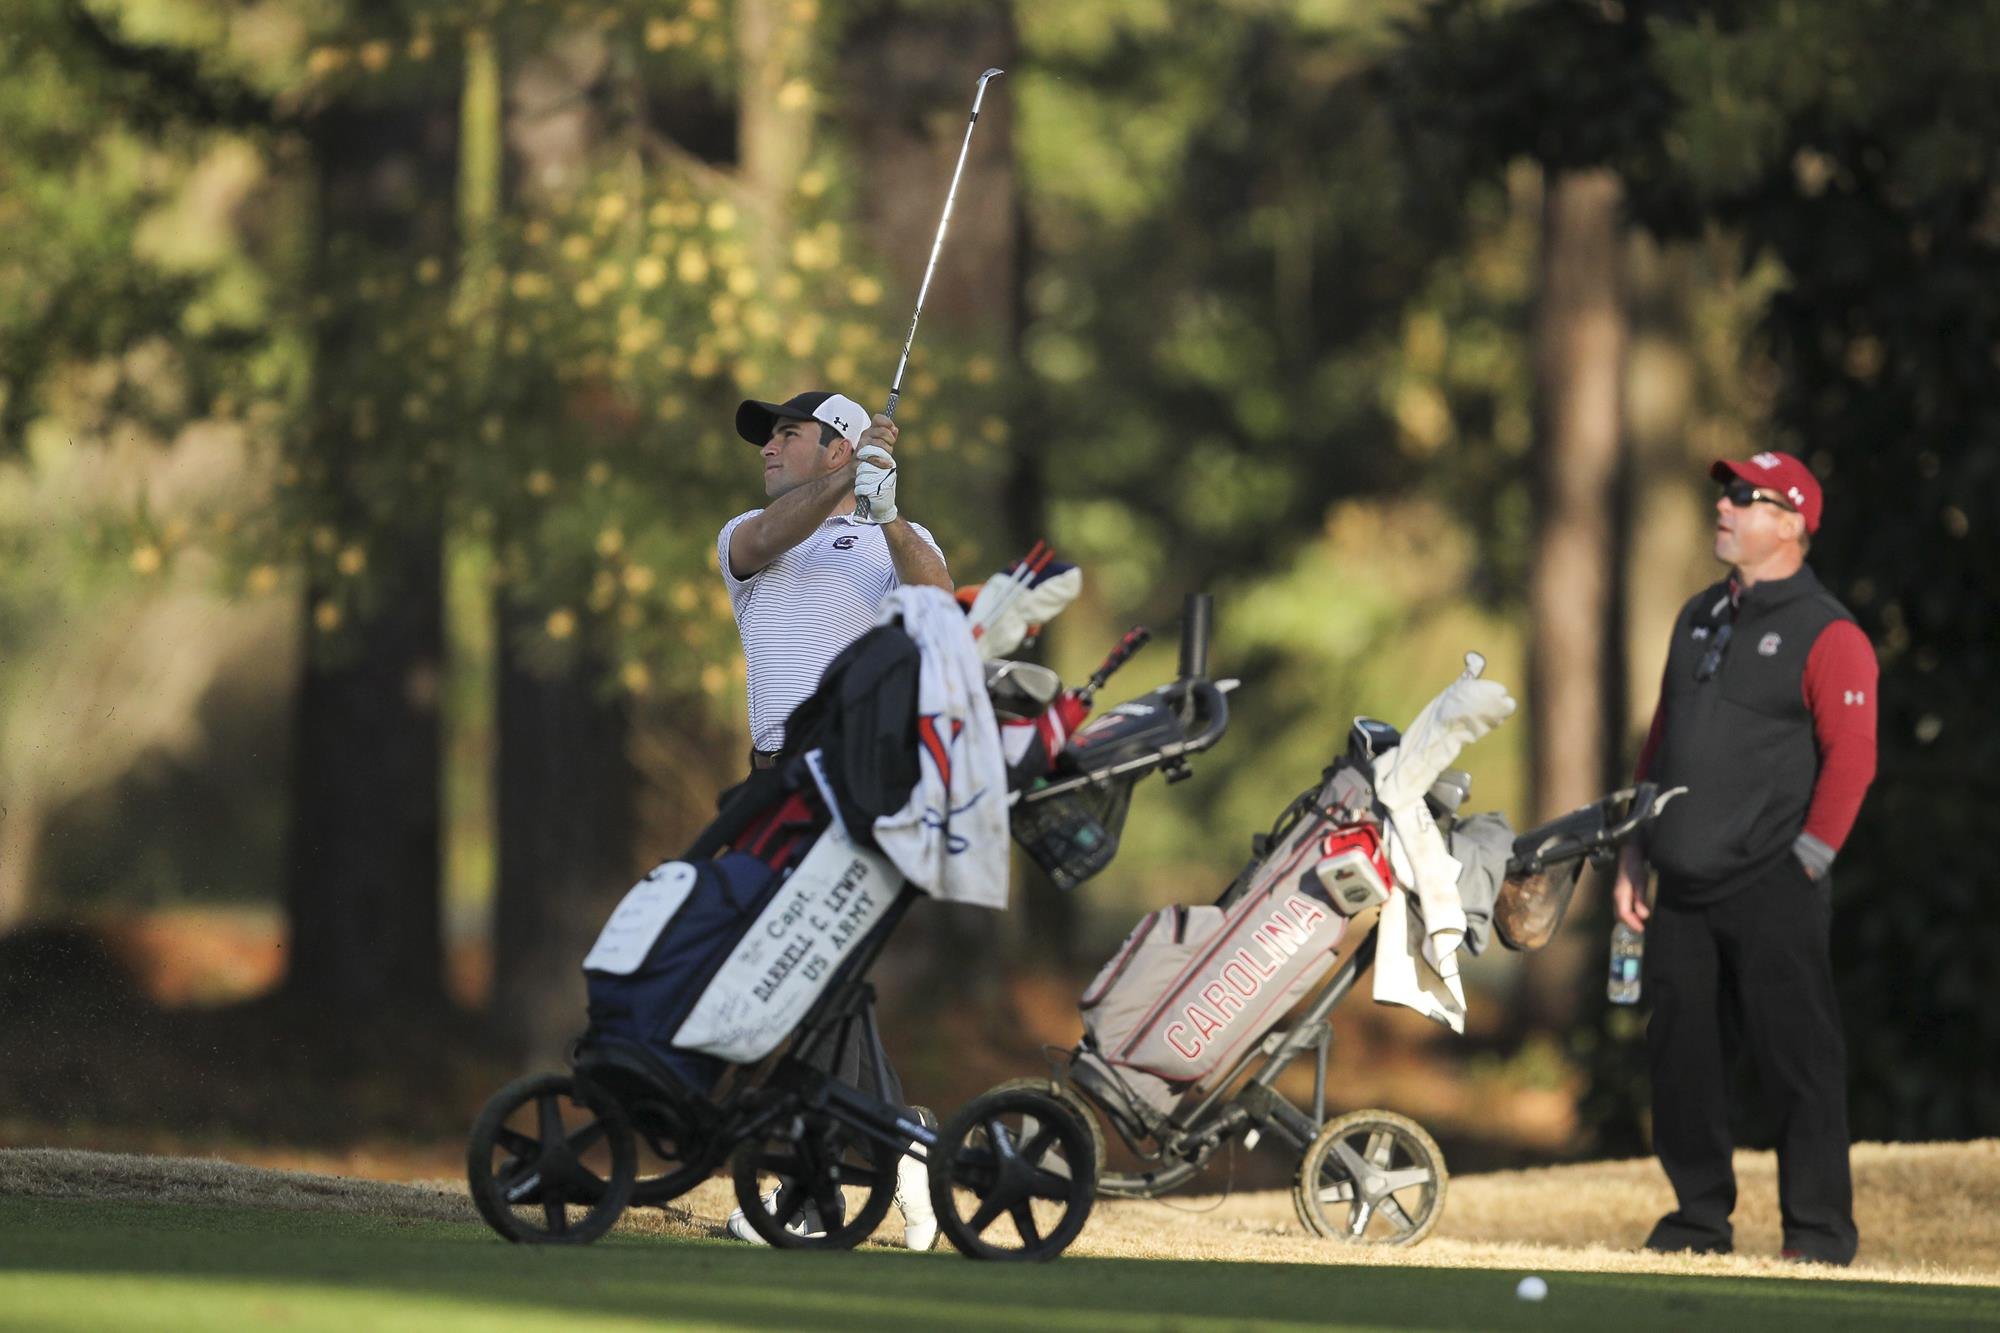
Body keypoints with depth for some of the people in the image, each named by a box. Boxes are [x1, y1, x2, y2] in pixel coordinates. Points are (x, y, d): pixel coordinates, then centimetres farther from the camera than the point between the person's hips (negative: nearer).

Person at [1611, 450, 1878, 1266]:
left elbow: (1850, 761, -12)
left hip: (1771, 893, -7)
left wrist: (1805, 867, -15)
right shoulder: (1699, 618, 17)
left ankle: (1820, 1230, -3)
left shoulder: (1827, 634, -6)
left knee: (1796, 1061, -7)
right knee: (1680, 1056, 8)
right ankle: (1700, 1218, 18)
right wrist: (1632, 856, 16)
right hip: (1683, 892, 7)